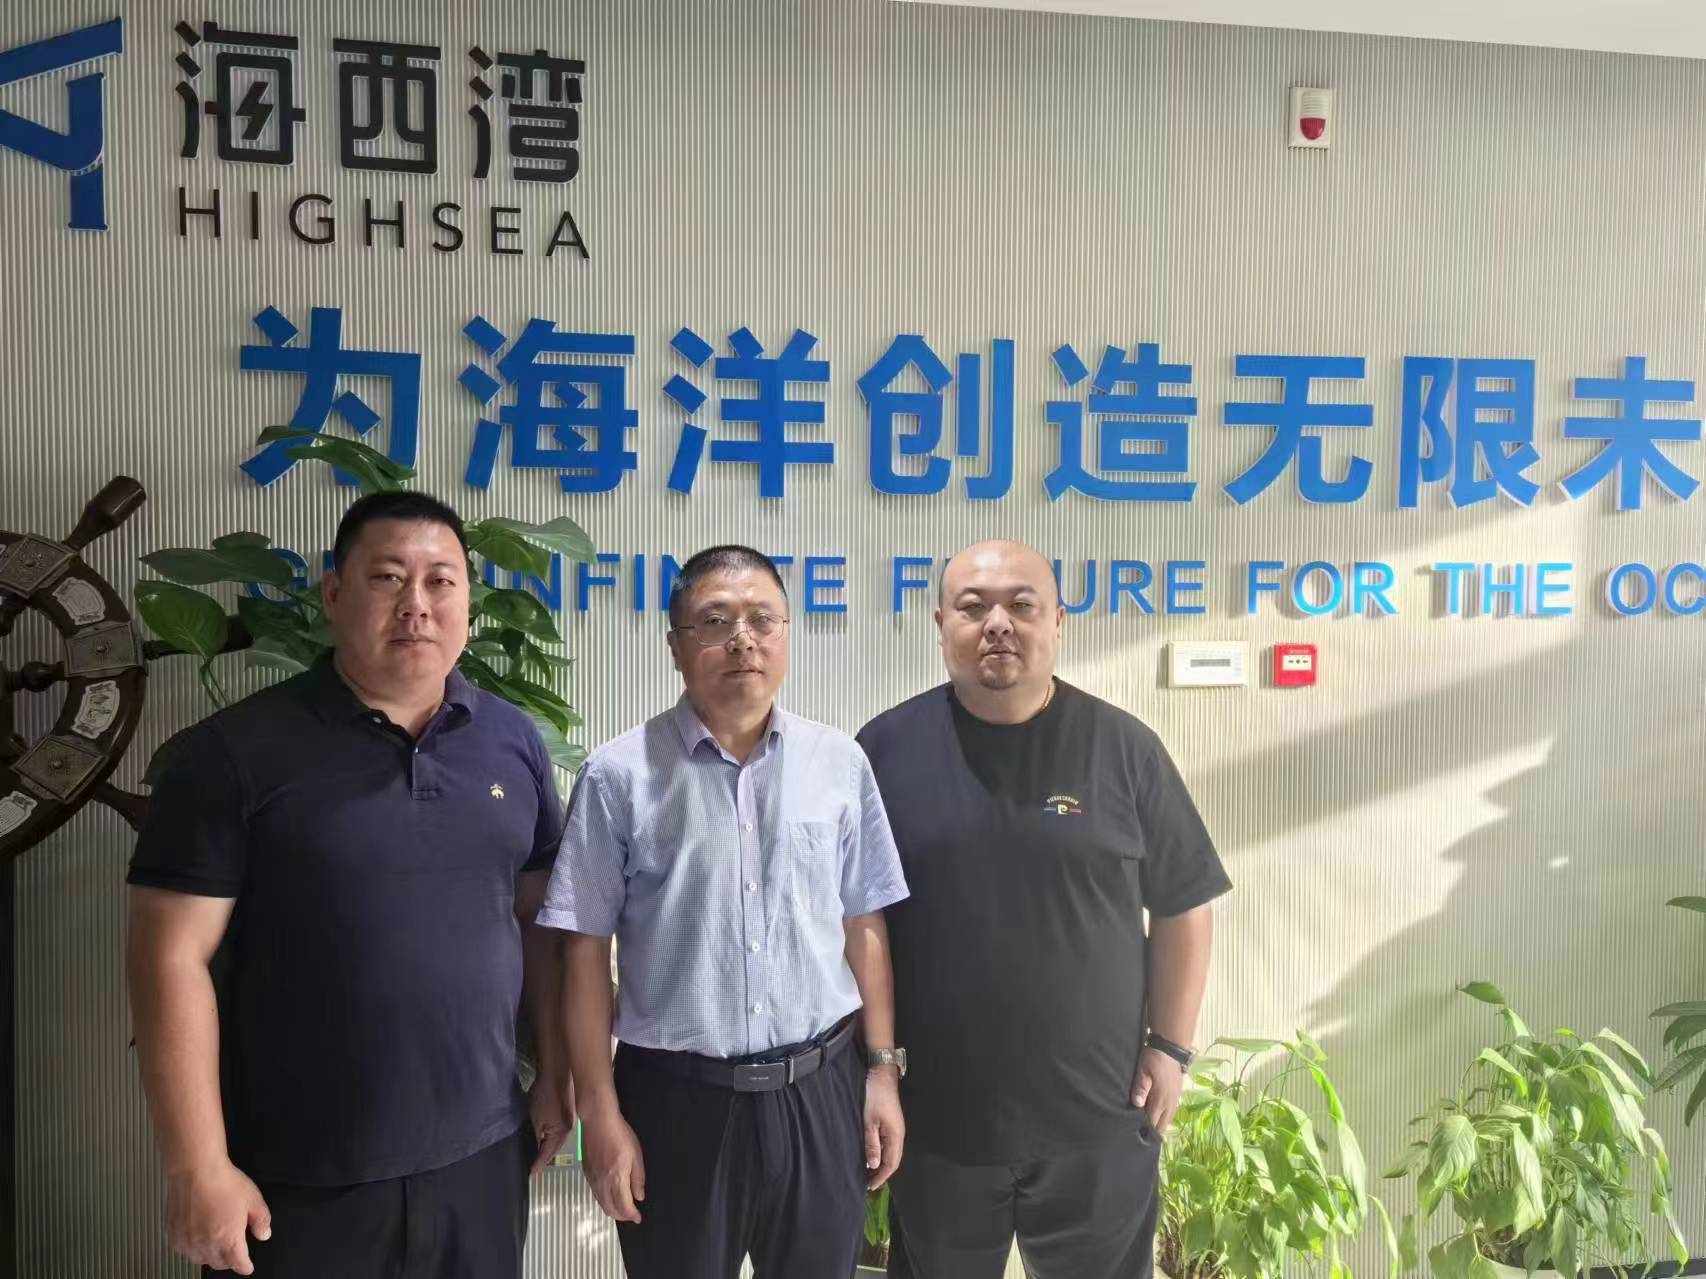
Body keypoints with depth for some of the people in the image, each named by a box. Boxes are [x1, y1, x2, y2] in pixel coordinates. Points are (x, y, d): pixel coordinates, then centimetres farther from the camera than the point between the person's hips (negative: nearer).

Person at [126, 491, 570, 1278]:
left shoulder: (514, 742, 2)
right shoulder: (236, 753, -10)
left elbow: (543, 920, 8)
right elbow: (174, 960, -11)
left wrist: (555, 1080, 6)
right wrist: (199, 1167, -12)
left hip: (480, 1159, 4)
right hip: (298, 1184, -3)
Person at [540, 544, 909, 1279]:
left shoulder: (840, 764, 0)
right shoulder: (619, 775, -9)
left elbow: (864, 927, 4)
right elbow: (587, 951, -6)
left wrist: (882, 1069, 5)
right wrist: (599, 1110, -6)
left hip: (820, 1091, 3)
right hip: (676, 1098, -2)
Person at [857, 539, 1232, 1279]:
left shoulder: (1122, 748, -4)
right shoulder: (887, 747, -5)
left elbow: (1182, 908, 2)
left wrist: (1170, 1047, -1)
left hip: (1098, 1114, 0)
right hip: (934, 1116, 0)